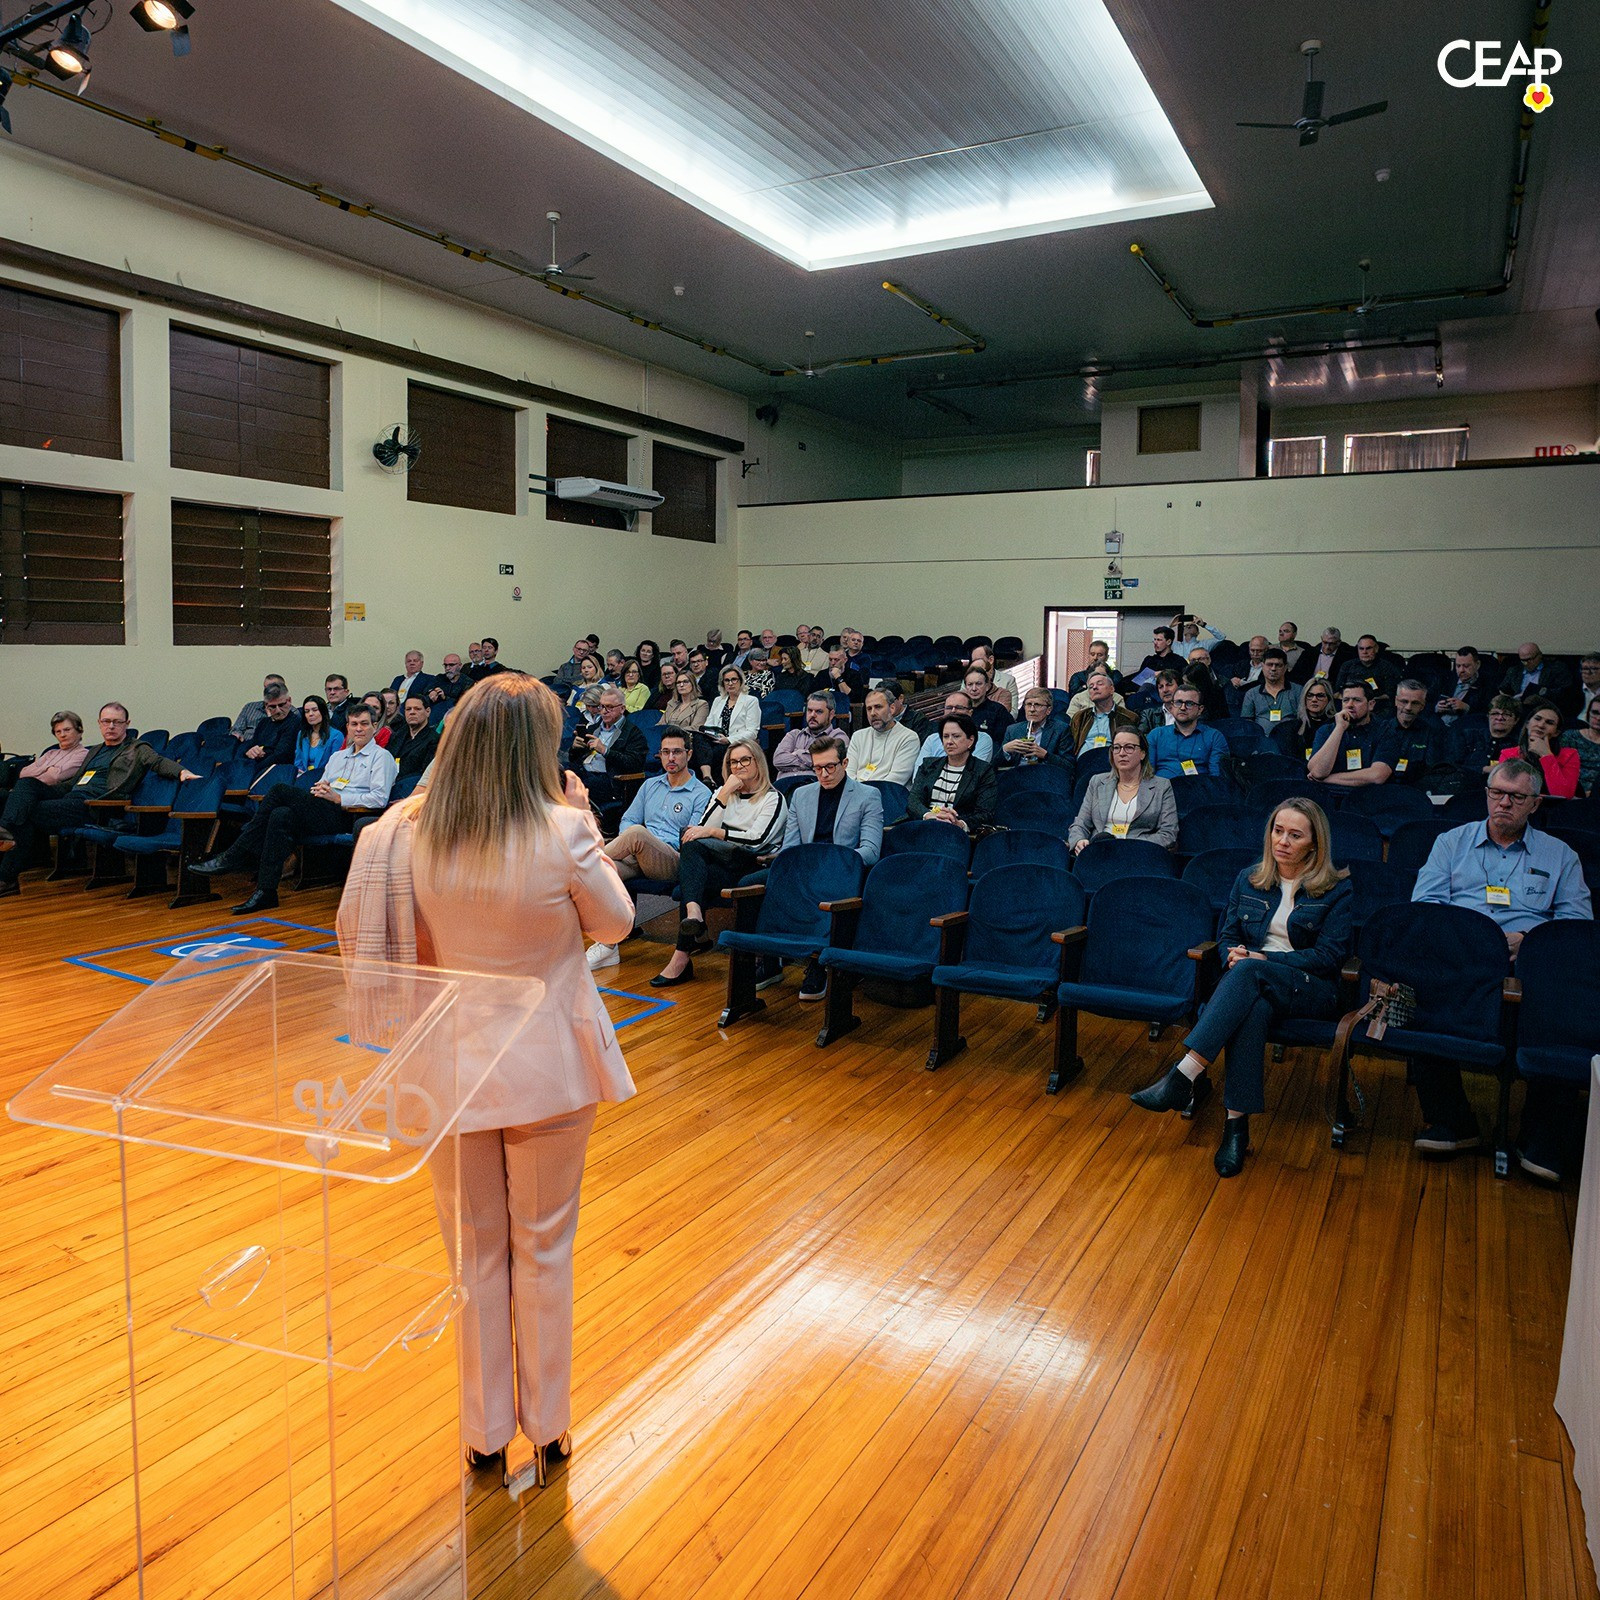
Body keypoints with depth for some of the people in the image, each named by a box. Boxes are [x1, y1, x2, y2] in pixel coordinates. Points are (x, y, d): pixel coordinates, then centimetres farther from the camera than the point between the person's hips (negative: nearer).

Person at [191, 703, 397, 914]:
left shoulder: (381, 757, 5)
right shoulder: (337, 756, 30)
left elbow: (380, 799, -9)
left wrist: (338, 798, -12)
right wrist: (319, 789, 1)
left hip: (347, 815, -7)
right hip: (322, 812, 7)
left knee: (281, 790, -21)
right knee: (281, 816, -26)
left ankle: (232, 857, -18)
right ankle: (265, 892, -29)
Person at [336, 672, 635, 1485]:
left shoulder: (411, 836, -11)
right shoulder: (563, 833, -21)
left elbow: (409, 946, 3)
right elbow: (615, 922, -4)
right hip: (549, 1070, -2)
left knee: (476, 1253, 18)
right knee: (544, 1250, 16)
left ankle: (486, 1432, 33)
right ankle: (547, 1426, 33)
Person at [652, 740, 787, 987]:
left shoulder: (773, 799, 7)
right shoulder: (723, 792, 23)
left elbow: (757, 840, -9)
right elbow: (704, 827, 7)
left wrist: (713, 833, -15)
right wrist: (724, 794, -2)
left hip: (753, 868, -4)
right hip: (721, 863, 4)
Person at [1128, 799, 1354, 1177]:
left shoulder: (1337, 889, 4)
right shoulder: (1248, 880, 16)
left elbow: (1329, 955, -4)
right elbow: (1227, 936, 16)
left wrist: (1263, 959, -15)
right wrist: (1235, 953, -10)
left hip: (1311, 990, -3)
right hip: (1256, 986, 3)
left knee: (1250, 972, -38)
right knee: (1254, 1008, -38)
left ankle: (1185, 1076, -47)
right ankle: (1238, 1123, -42)